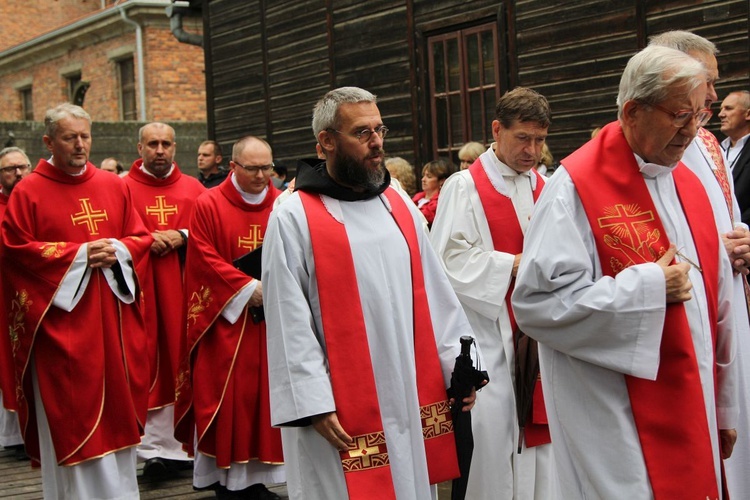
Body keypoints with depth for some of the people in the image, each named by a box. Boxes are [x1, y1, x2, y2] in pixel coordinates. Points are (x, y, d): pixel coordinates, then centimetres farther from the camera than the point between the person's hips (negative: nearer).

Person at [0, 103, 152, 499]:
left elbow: (141, 237, 12)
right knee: (69, 411, -1)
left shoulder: (114, 186, 10)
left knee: (117, 406, 9)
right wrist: (78, 255, -14)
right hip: (62, 321, -4)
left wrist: (117, 250, -10)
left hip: (114, 317, 4)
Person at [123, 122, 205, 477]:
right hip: (141, 289, -2)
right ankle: (155, 448, 1)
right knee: (148, 365, -4)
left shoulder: (193, 189, 11)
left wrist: (181, 237, -10)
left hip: (184, 288, 2)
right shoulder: (123, 189, 4)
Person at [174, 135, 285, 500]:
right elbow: (205, 258, -8)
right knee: (227, 396, -2)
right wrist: (247, 287, -15)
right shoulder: (209, 205, -2)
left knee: (265, 392, 6)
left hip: (271, 317, 3)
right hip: (225, 316, -3)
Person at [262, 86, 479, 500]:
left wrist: (456, 364, 3)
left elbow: (435, 295, 11)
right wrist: (313, 404, -15)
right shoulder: (293, 219, -7)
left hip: (409, 399, 6)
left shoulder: (400, 208, 10)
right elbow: (290, 325, -10)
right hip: (340, 410, -5)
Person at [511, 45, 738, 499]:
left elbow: (718, 300, 14)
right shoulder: (577, 187, -13)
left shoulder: (689, 185, 9)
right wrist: (648, 288, -18)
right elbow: (537, 301, -21)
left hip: (693, 417, 7)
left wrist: (725, 409, 16)